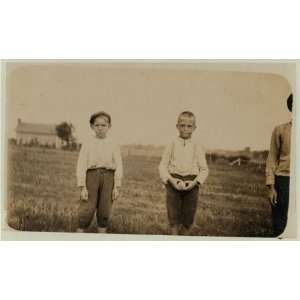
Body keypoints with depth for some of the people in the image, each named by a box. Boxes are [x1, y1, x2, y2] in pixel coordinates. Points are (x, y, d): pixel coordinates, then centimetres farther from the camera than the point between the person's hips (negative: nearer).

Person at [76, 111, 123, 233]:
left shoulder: (113, 144, 6)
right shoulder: (88, 143, 3)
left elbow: (118, 165, 4)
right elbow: (81, 165, 0)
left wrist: (117, 187, -1)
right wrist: (82, 187, -7)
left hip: (108, 176, 1)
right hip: (91, 174, -1)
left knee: (105, 210, 6)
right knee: (87, 209, -4)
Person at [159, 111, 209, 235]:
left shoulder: (197, 147, 4)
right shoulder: (172, 144, 3)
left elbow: (204, 169, 4)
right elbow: (162, 165, 3)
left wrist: (195, 182, -12)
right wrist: (171, 180, -13)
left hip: (191, 184, 1)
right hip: (173, 182, -1)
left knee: (188, 219, 5)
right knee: (174, 218, 1)